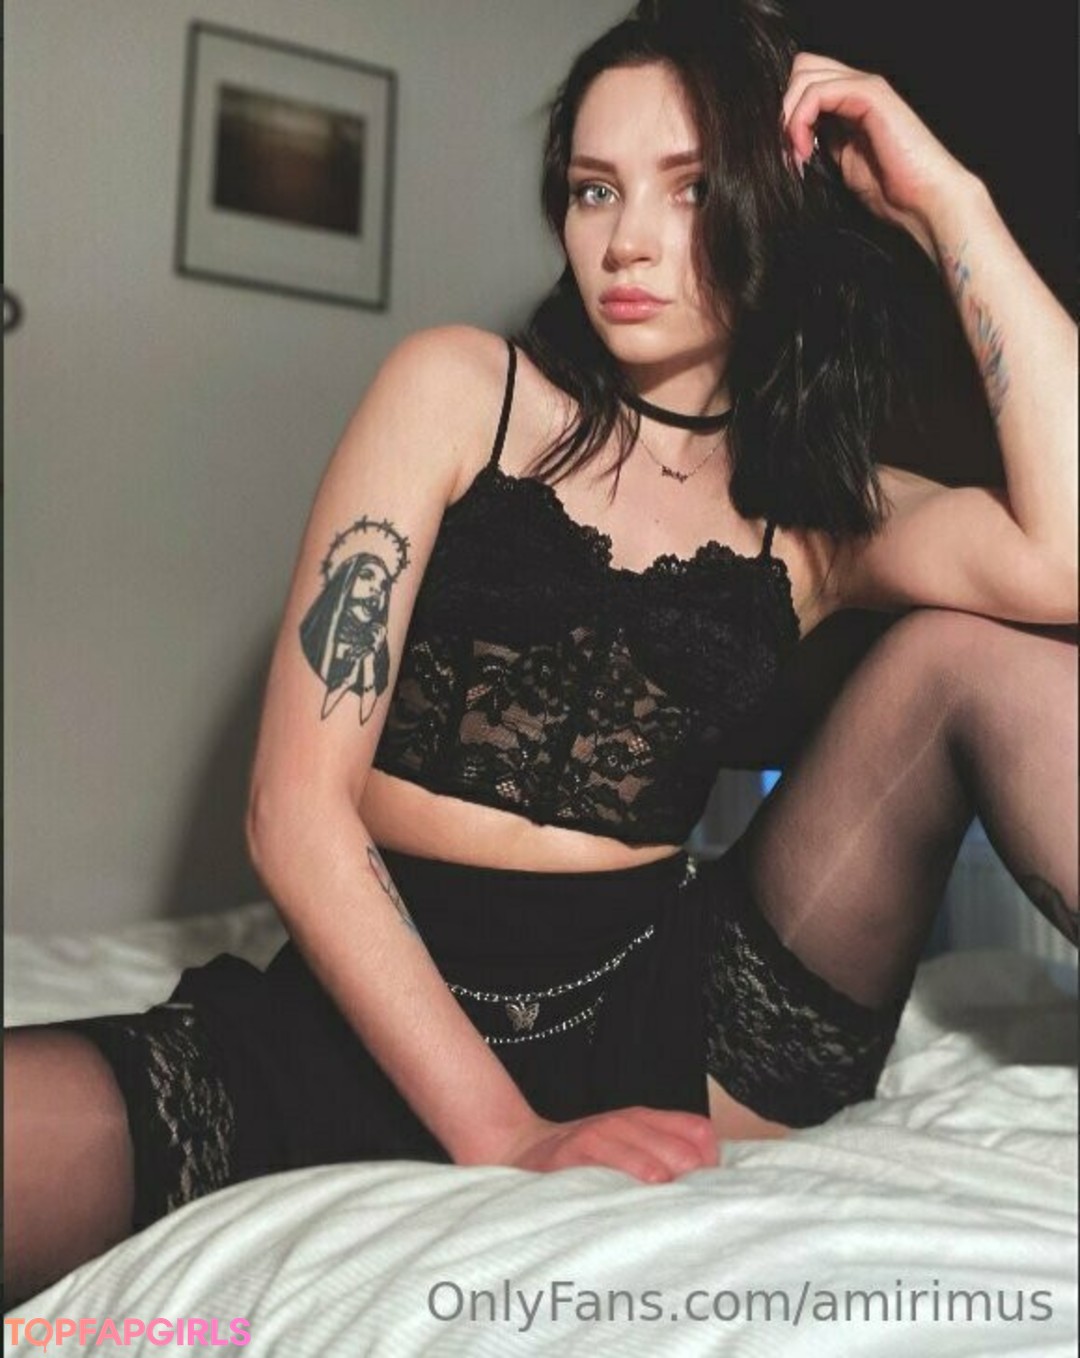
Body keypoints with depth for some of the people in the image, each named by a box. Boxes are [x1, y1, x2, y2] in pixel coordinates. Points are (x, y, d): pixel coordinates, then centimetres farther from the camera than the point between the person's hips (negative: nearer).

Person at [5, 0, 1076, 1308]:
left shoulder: (824, 515, 7)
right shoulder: (457, 392, 1)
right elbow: (296, 807, -8)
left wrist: (947, 201, -7)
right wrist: (503, 1134, -15)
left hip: (668, 1021, 3)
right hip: (371, 1026, -2)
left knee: (968, 655, -10)